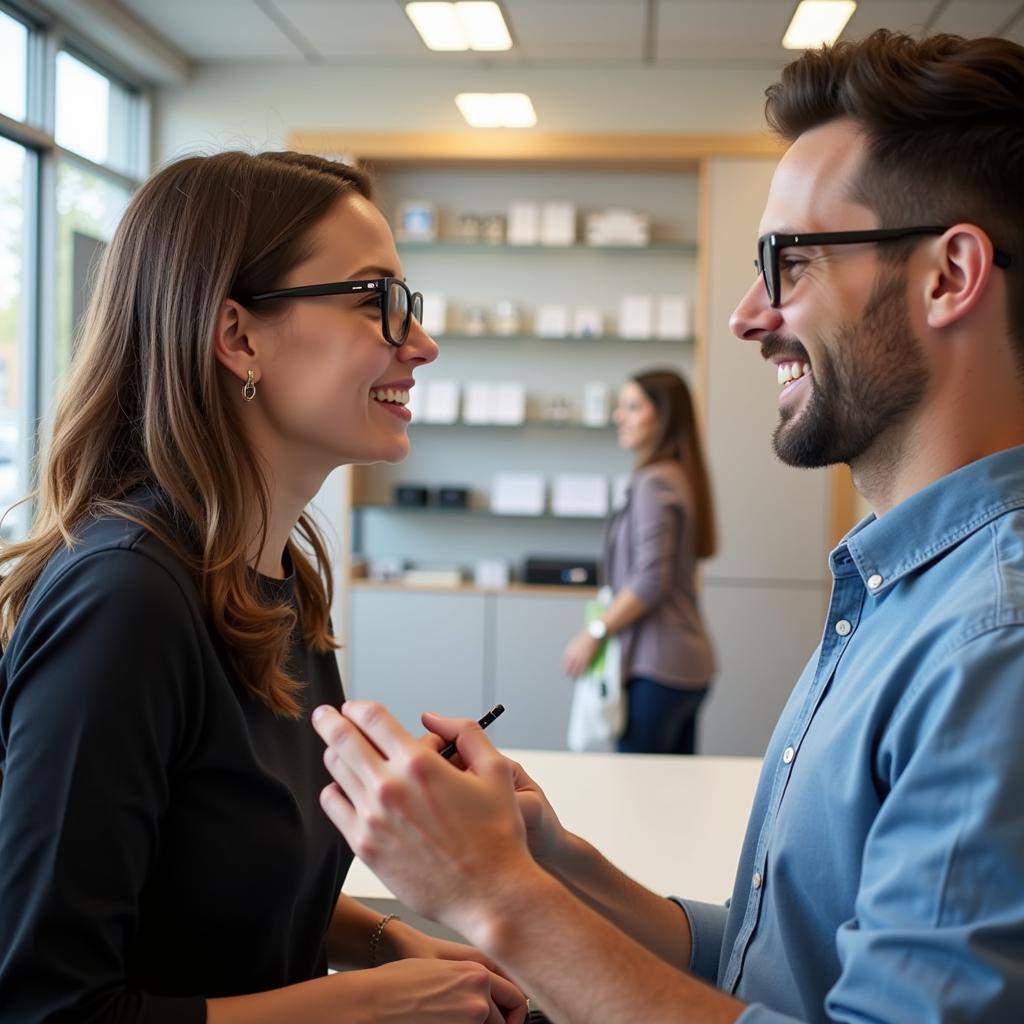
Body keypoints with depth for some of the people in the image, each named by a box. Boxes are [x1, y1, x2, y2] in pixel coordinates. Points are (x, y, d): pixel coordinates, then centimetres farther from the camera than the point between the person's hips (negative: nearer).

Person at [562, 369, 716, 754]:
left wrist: (594, 633, -12)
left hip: (656, 667, -9)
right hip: (688, 664, 9)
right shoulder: (682, 476, 14)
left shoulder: (652, 483, -13)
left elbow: (650, 581, -19)